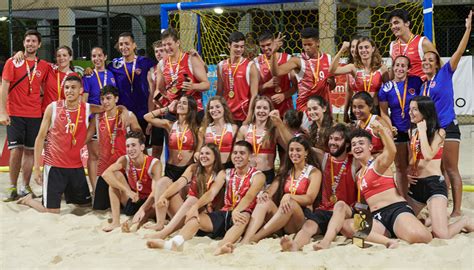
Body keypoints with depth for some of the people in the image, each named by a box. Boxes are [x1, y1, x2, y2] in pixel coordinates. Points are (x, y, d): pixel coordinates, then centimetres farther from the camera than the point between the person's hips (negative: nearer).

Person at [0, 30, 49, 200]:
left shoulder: (44, 66, 6)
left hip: (35, 115, 3)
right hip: (14, 114, -2)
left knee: (30, 151, 5)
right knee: (16, 150, -7)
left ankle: (25, 187, 14)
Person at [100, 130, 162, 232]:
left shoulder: (154, 163, -20)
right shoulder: (125, 160, -11)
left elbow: (156, 191, -30)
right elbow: (105, 174, -28)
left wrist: (142, 209, -46)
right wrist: (128, 191, -37)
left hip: (148, 202, -4)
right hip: (132, 201, 4)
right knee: (115, 175, -15)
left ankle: (136, 223, -48)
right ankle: (115, 222, -19)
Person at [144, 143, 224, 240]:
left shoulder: (220, 173, -2)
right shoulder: (193, 168, 8)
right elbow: (179, 184, -8)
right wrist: (163, 196, -26)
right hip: (186, 208, 4)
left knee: (192, 200, -36)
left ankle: (163, 233, -45)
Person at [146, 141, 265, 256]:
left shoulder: (257, 176, 0)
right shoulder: (225, 174, 14)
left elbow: (249, 197, -20)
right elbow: (211, 193, -1)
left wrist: (236, 211, -40)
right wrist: (195, 206, -22)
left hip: (243, 214, -5)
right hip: (224, 213, 5)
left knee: (243, 217, -39)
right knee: (195, 217, -18)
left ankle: (222, 245, -67)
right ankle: (174, 242, -47)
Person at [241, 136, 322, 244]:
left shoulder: (314, 172, 6)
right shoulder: (285, 171, 20)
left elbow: (310, 199, -11)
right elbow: (271, 190, 5)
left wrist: (289, 197, -30)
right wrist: (265, 193, -21)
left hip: (303, 216, -4)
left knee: (289, 203, -36)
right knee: (265, 201, -26)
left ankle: (253, 239, -46)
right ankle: (245, 240, -49)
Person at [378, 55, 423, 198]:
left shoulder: (416, 82, -4)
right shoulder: (386, 88, -2)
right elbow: (383, 112, 2)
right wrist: (390, 127, -13)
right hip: (397, 132, 1)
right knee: (400, 167, 12)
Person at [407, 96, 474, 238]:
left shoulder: (438, 132, -5)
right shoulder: (413, 132, 14)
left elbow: (428, 156, -21)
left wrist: (422, 131, -13)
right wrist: (408, 173, 4)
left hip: (434, 184, -7)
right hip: (416, 185, 7)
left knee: (441, 234, -19)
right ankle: (429, 219, 26)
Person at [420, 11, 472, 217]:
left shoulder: (445, 73, 0)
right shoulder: (422, 85, 13)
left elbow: (459, 52, -9)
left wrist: (468, 28, -16)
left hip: (447, 127, -6)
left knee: (451, 170, -6)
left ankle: (457, 210, -4)